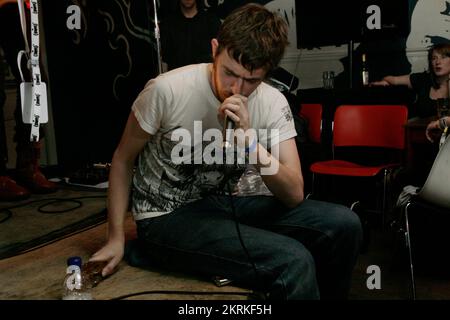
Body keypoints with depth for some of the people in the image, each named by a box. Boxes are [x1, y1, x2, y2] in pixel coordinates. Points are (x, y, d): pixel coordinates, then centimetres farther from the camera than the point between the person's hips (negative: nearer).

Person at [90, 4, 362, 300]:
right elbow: (123, 159, -5)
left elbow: (294, 195, -15)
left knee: (343, 225, -11)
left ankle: (326, 293, 15)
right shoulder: (167, 91, -19)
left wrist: (249, 141, -30)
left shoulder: (273, 104, -9)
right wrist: (116, 239, -7)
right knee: (294, 262, -27)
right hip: (166, 218, -4)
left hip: (226, 203, 5)